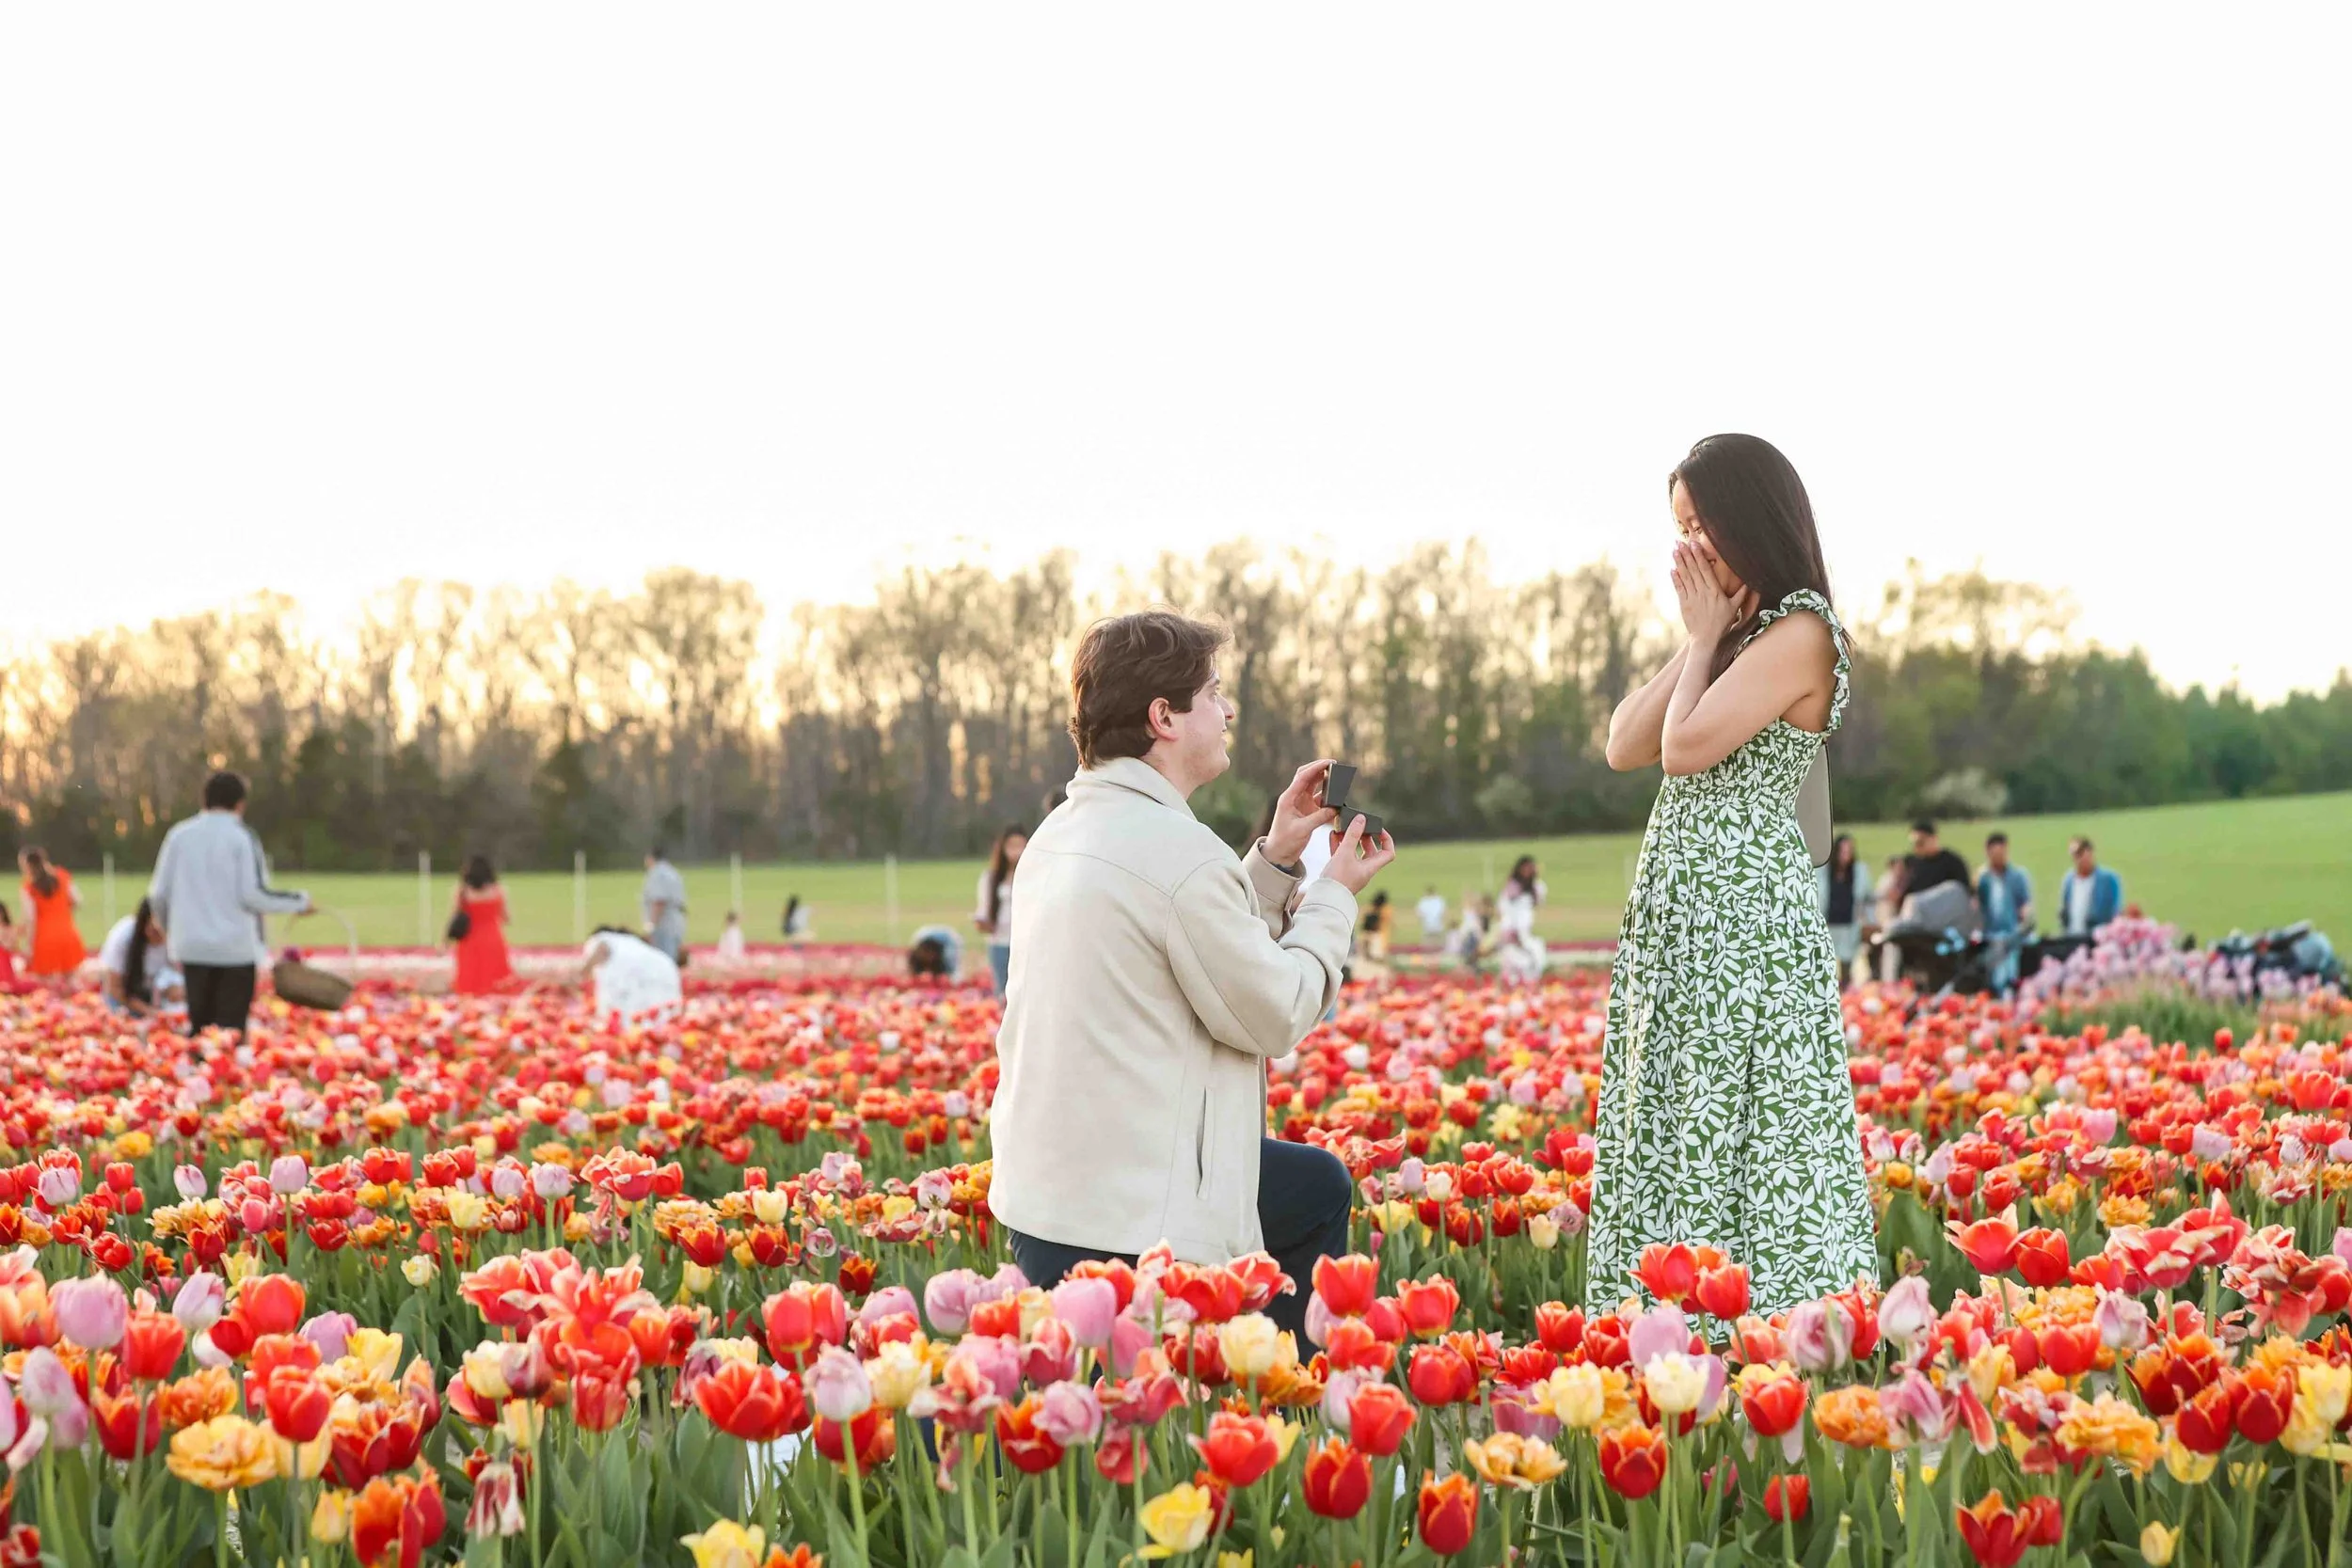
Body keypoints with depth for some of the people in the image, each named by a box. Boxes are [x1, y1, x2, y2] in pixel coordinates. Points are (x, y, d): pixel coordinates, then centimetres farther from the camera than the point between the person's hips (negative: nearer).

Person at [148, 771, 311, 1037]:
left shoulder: (179, 835, 5)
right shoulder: (242, 837, -6)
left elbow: (159, 893, 8)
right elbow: (254, 894, -12)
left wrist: (169, 925, 27)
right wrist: (300, 902, 2)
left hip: (192, 946, 4)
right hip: (236, 948, -4)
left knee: (199, 1026, 13)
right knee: (231, 1029, -1)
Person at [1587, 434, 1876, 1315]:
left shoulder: (1799, 631, -11)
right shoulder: (1735, 635, 17)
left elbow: (1687, 747, -18)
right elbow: (1625, 747, 10)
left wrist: (1706, 636, -5)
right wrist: (1697, 639, 5)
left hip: (1742, 914, -9)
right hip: (1680, 913, 9)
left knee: (1738, 1136, -8)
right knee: (1671, 1141, 9)